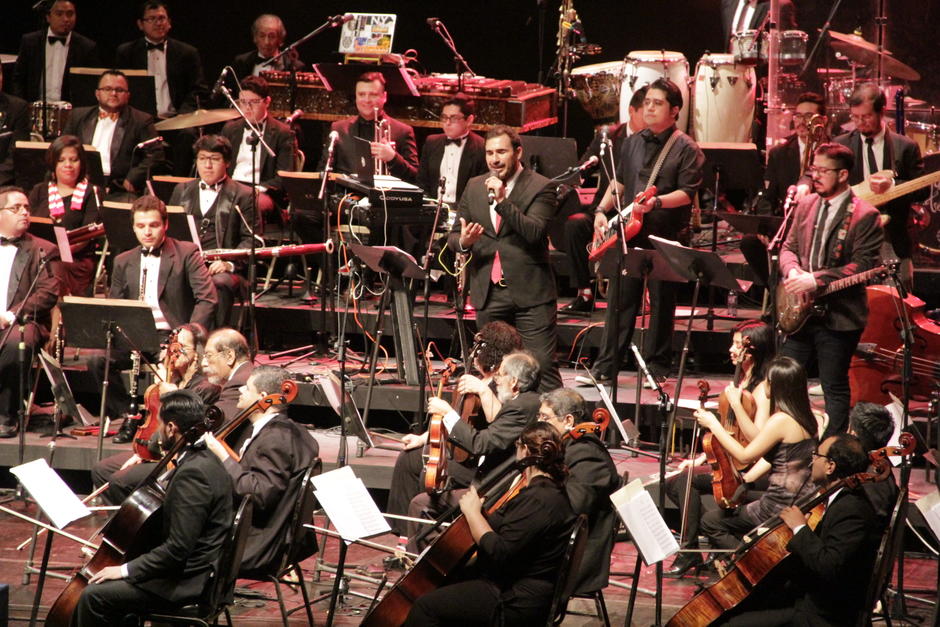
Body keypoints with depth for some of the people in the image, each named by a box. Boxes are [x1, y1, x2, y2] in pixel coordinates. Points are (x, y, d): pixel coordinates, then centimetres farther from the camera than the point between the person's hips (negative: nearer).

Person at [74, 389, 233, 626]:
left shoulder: (191, 474, -24)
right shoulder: (204, 460, 9)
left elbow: (177, 549, -26)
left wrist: (126, 569, -18)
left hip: (188, 582, -11)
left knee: (94, 596, -12)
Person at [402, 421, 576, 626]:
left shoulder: (538, 500, -24)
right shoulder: (551, 490, 10)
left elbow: (498, 551, -27)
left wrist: (473, 513, -16)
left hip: (517, 602, -11)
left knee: (426, 606, -12)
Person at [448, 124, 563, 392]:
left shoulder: (541, 187, -3)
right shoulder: (474, 187, 13)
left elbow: (535, 232, -17)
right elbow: (453, 237, 15)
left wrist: (503, 201, -24)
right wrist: (463, 241, -9)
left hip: (530, 292, -5)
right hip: (489, 294, 5)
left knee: (543, 365, -9)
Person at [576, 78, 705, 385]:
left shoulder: (685, 148, -5)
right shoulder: (633, 143, 14)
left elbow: (687, 193, -12)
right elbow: (619, 182, 22)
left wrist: (656, 202, -27)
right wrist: (601, 210, 9)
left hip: (665, 236, -5)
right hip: (629, 233, 5)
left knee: (662, 303, 1)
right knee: (620, 300, 5)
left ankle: (657, 368, 8)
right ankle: (605, 367, 8)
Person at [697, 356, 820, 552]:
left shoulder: (781, 420, -21)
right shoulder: (806, 417, 7)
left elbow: (744, 455, -16)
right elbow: (759, 440, 17)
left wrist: (713, 424, -7)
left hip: (781, 508, -9)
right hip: (802, 502, 9)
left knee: (710, 521, 4)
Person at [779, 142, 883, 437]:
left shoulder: (865, 215, -10)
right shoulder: (806, 206, 10)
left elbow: (863, 265, -16)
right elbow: (789, 247, 17)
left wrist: (816, 280, -22)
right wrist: (792, 271, -7)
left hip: (838, 316, -6)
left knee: (835, 389, 2)